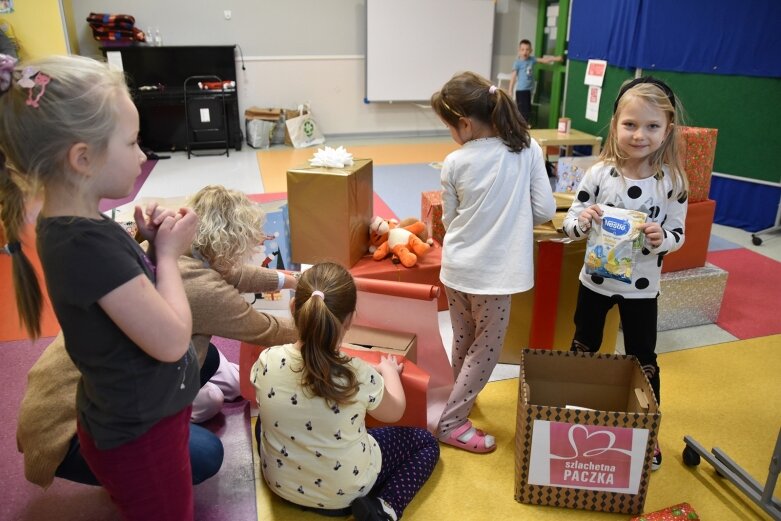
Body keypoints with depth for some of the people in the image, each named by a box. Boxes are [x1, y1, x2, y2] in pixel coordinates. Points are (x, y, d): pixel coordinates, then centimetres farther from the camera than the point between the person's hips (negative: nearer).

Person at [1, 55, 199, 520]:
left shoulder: (70, 229, -3)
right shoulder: (89, 244, -32)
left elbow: (128, 287, 10)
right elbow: (171, 340, -28)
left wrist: (149, 244, -8)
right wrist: (169, 252, -17)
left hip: (135, 418, 8)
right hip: (140, 434, -8)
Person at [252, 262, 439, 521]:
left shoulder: (267, 361, -21)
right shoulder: (360, 375, -29)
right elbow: (394, 412, -6)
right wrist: (390, 371, 12)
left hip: (279, 482, 3)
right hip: (345, 492, -3)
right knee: (425, 441, 17)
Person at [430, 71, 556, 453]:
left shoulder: (455, 163, -6)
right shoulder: (527, 149, -6)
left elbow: (449, 220, 4)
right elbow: (545, 210, -4)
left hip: (457, 267, 2)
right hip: (494, 271, -2)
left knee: (463, 340, 22)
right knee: (487, 348, 12)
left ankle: (461, 398, 43)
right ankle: (451, 423, 16)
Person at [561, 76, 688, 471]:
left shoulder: (673, 181, -13)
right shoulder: (600, 174, -13)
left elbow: (678, 236, -5)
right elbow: (569, 227, -7)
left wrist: (661, 238, -27)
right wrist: (583, 221, -29)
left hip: (642, 286, 0)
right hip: (595, 279, 1)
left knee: (642, 360, 14)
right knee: (583, 349, 20)